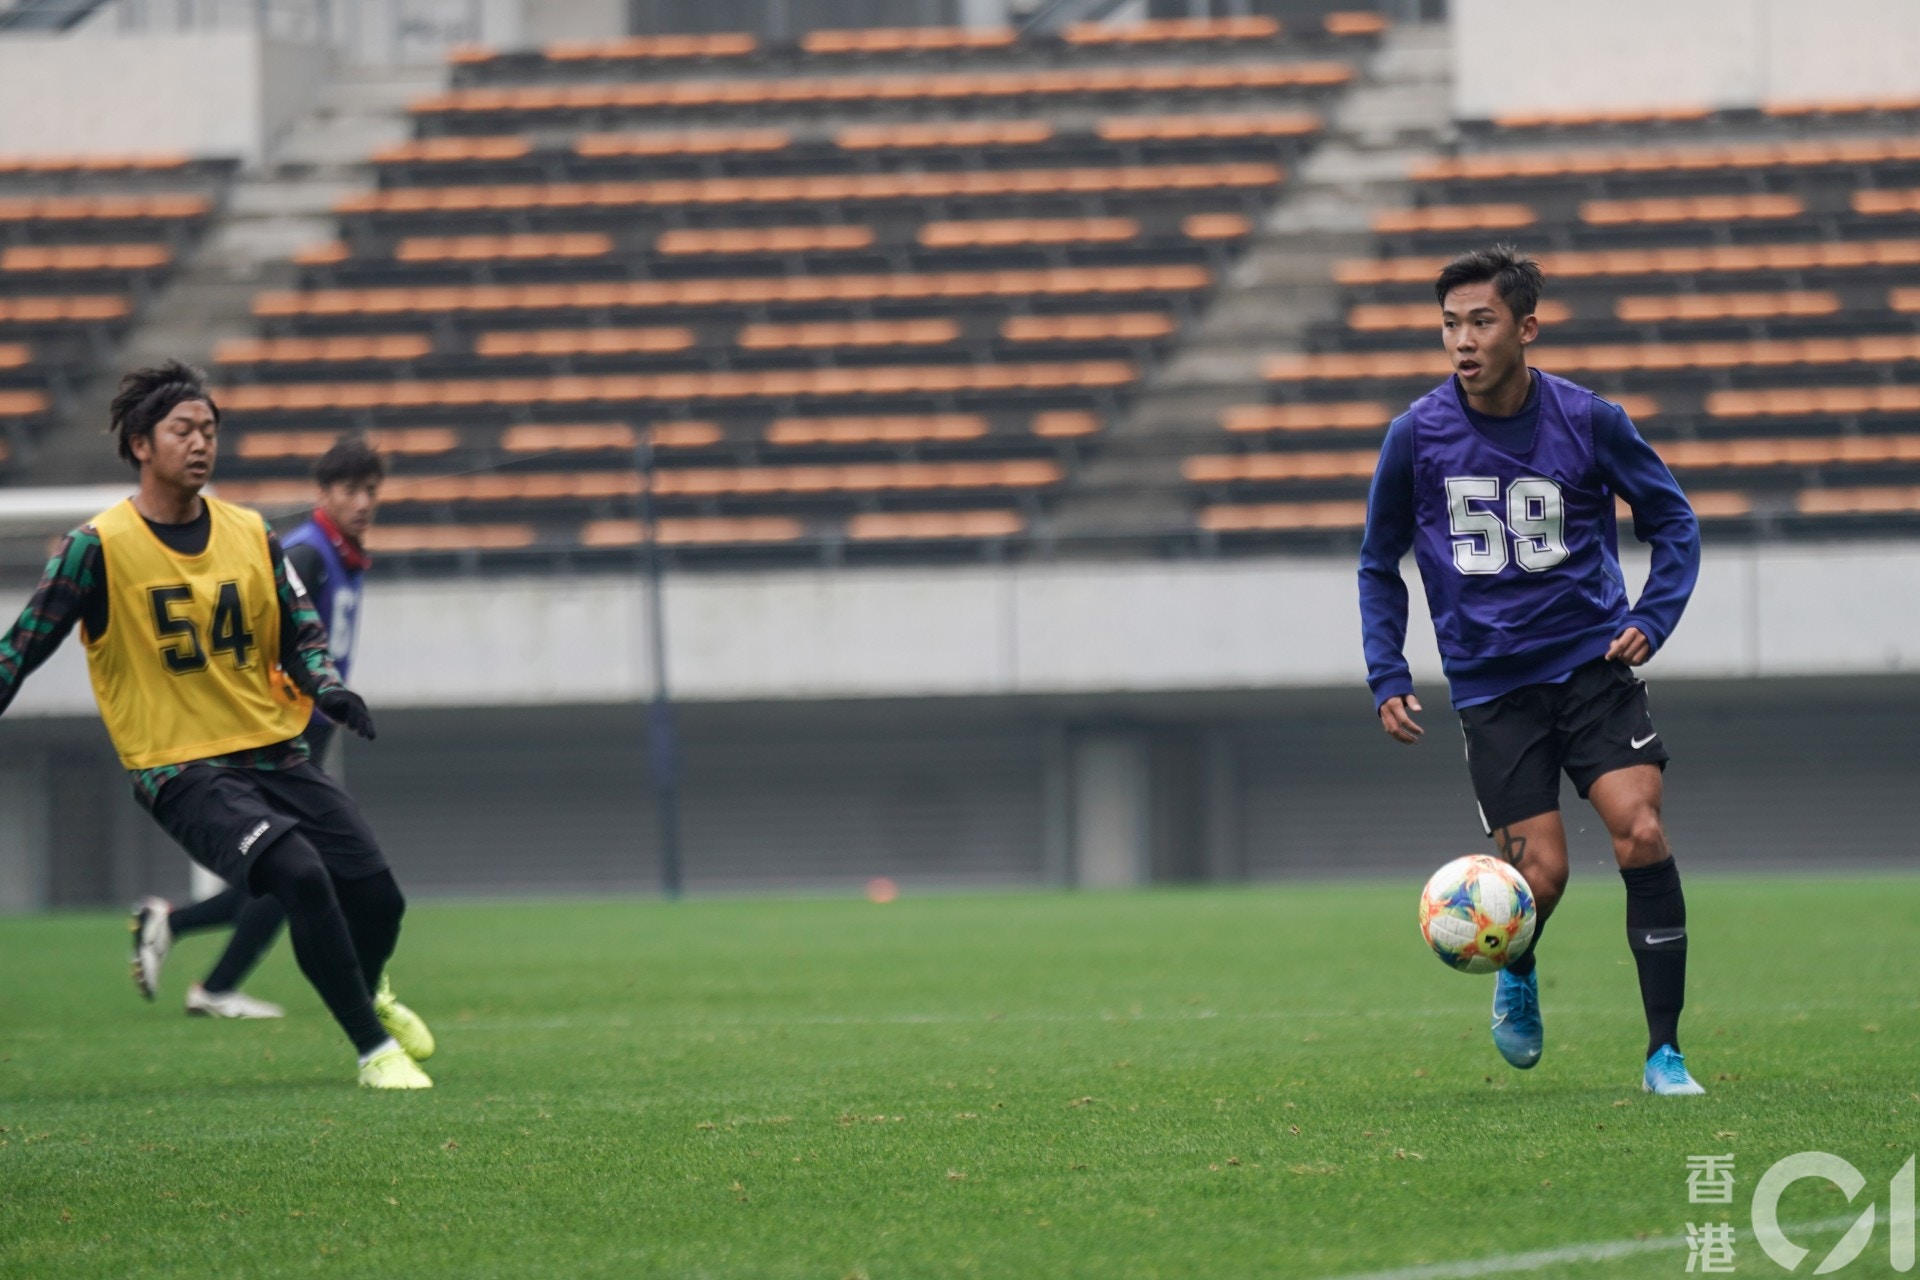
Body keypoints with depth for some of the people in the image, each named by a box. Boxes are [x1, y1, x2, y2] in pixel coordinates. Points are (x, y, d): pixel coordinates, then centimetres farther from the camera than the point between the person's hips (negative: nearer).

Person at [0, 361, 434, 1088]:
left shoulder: (251, 535, 8)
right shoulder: (99, 548, -7)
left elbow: (301, 632, 14)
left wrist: (325, 687, -6)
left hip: (274, 755, 5)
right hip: (182, 773, -5)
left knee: (376, 897, -1)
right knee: (301, 876, -28)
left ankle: (367, 996, 36)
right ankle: (374, 1049, -15)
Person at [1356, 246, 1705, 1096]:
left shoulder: (1588, 421, -4)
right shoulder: (1417, 434, -3)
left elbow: (1672, 520, 10)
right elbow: (1378, 564, 11)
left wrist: (1652, 619, -4)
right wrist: (1386, 677, 2)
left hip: (1591, 665, 0)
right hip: (1491, 687, 0)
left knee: (1641, 834, -18)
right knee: (1540, 877, -9)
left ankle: (1664, 1053, -8)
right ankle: (1516, 978, 29)